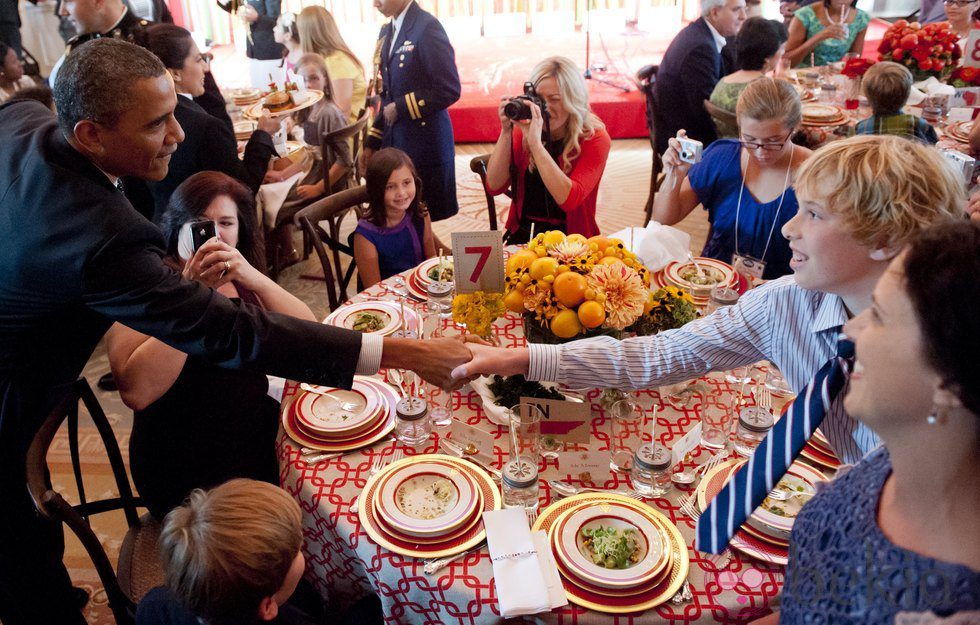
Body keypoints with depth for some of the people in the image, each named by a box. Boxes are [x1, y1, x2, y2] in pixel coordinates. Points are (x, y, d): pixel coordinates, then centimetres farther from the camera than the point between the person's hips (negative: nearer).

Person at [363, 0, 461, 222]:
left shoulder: (427, 27, -12)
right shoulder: (386, 31, 13)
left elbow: (449, 90, -17)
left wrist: (400, 108, -12)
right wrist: (372, 142, 13)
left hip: (425, 143, -7)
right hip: (394, 140, 7)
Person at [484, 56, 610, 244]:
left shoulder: (594, 138, -7)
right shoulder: (524, 130, 2)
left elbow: (569, 200, -22)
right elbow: (495, 187, -5)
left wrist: (535, 143, -26)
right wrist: (506, 131, -14)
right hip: (521, 235, 3)